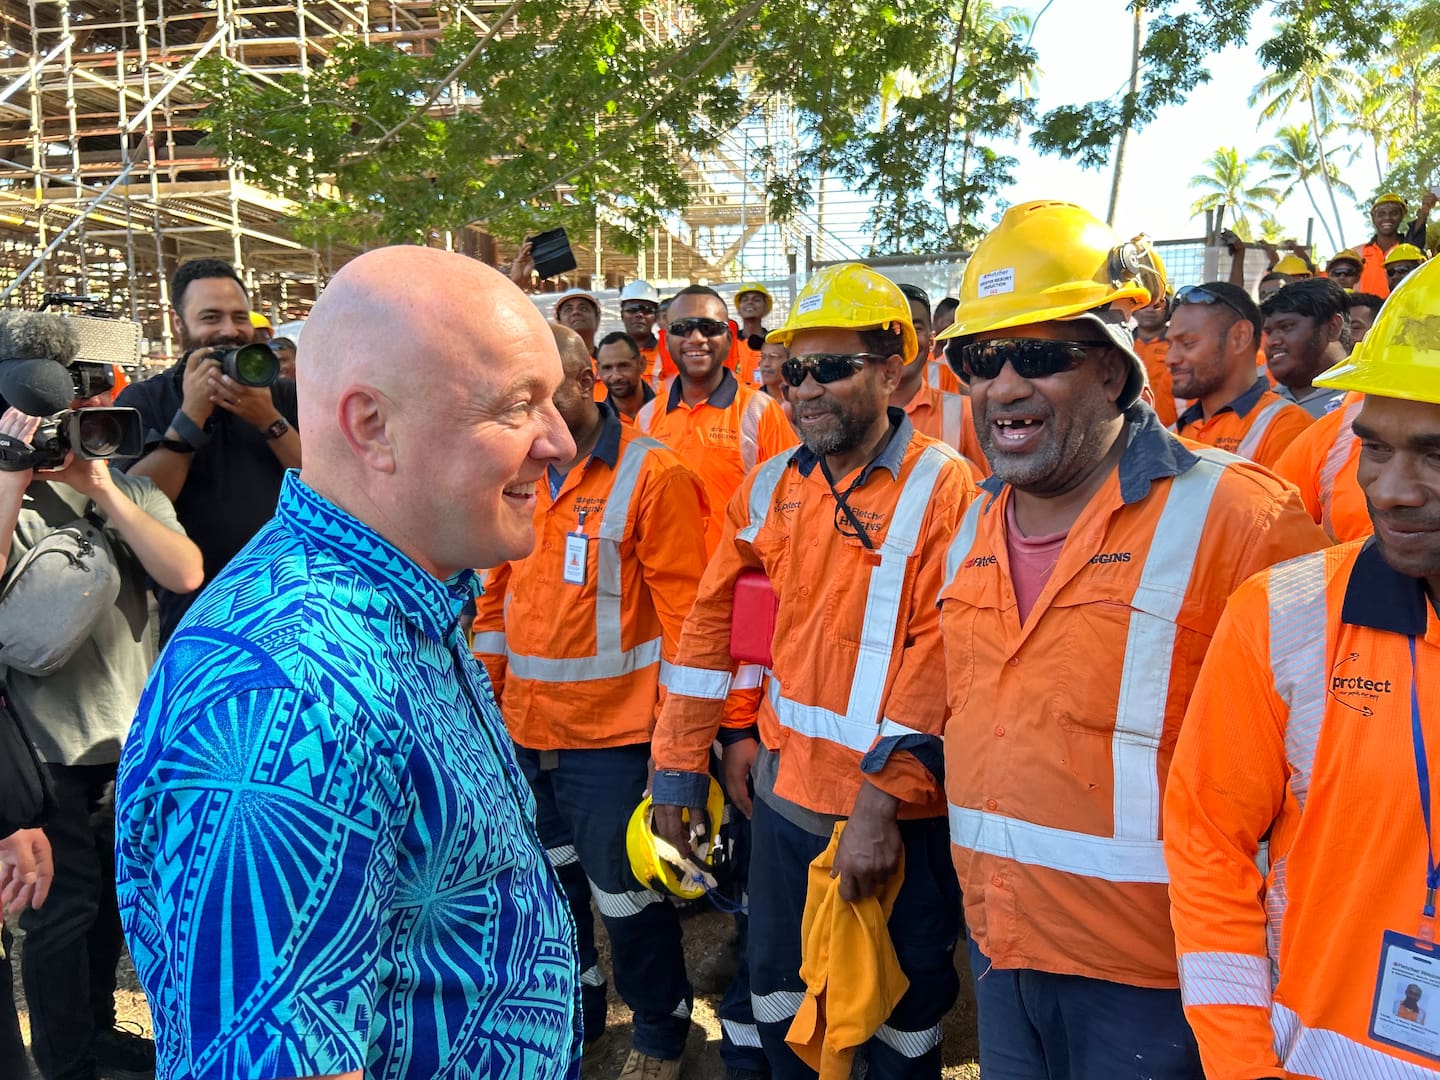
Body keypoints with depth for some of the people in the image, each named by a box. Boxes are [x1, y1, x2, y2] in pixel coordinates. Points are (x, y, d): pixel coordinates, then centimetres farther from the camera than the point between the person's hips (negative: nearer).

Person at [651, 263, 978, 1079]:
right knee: (779, 998, 21)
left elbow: (939, 656, -18)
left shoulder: (943, 487, -14)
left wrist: (880, 805, -20)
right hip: (785, 797, 5)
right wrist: (679, 764, 8)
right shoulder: (772, 487, 3)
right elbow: (713, 622, 8)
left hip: (896, 812, -4)